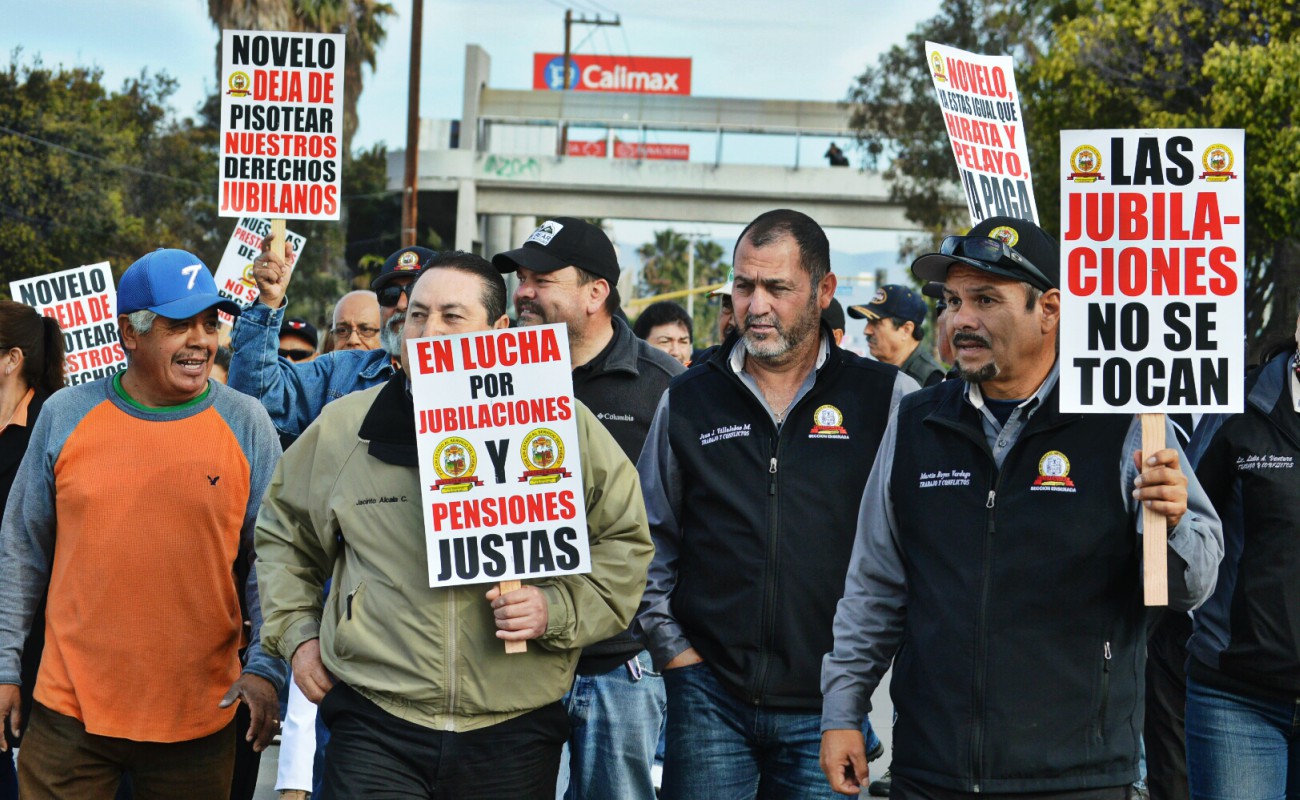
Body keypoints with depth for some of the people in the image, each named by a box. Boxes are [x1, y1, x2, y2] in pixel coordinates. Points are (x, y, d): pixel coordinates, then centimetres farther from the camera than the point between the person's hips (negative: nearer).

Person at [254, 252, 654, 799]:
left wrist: (558, 609, -7)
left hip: (514, 734, 0)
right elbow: (283, 535, 21)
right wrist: (296, 633, 11)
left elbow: (625, 543, 8)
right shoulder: (343, 426, 6)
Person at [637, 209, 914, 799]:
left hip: (825, 706, -1)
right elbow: (649, 544, 14)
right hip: (709, 697, 1)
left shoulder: (888, 400, 0)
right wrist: (672, 649, 6)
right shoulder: (687, 402, 7)